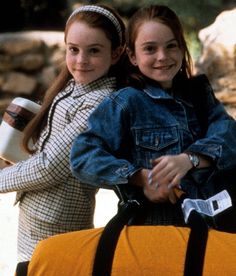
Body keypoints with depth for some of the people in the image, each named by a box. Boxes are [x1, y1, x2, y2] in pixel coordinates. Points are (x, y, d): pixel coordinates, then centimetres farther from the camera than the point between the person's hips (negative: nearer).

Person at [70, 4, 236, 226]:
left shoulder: (200, 93, 6)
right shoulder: (126, 102, -7)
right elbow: (82, 157, -17)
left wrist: (189, 159, -28)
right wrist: (141, 178, -25)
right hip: (150, 226, -4)